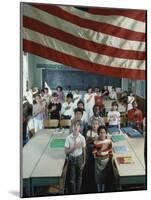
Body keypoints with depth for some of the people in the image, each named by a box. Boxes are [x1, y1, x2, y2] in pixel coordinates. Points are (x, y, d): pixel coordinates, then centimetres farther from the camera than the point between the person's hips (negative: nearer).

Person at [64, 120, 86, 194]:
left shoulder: (82, 138, -12)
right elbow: (66, 151, -13)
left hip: (79, 158, 1)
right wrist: (74, 147, -26)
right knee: (72, 177, 9)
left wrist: (84, 161, 4)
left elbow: (84, 150, -1)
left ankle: (78, 192, 34)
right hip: (71, 158, -1)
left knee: (79, 176, 16)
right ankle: (72, 192, 26)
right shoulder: (68, 137, -15)